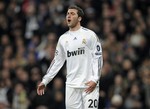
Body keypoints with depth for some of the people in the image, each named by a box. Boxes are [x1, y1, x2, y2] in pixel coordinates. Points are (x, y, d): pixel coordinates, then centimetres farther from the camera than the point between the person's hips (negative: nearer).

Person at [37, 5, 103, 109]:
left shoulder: (89, 35, -2)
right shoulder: (63, 38, 12)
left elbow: (98, 58, -4)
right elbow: (57, 61, 18)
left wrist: (95, 79, -15)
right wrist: (45, 81, 15)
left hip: (89, 85, -4)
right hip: (71, 85, 4)